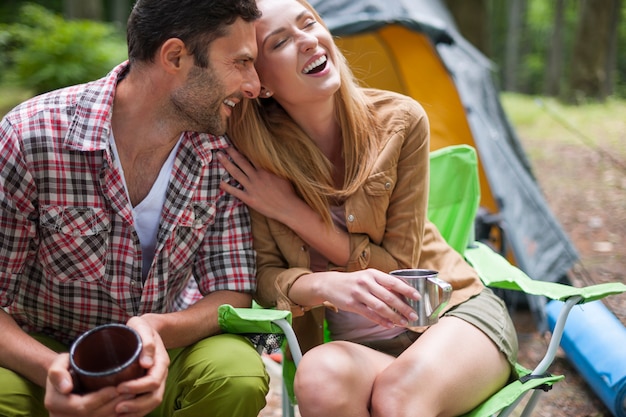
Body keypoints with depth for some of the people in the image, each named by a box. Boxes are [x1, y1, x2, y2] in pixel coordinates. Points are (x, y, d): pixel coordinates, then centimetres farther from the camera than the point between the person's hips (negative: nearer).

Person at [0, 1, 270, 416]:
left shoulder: (224, 154, -10)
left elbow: (233, 294, -9)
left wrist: (157, 329, -31)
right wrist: (49, 368, -36)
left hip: (155, 353, 3)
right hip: (40, 355, -2)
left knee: (239, 375, -28)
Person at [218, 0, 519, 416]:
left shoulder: (399, 120, -12)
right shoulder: (251, 158, -10)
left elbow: (397, 266, -9)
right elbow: (264, 275, -8)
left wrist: (292, 212, -18)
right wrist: (326, 285, -31)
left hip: (455, 310, -1)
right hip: (357, 346, 2)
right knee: (320, 377, -34)